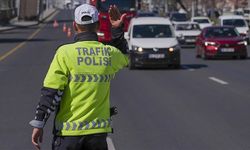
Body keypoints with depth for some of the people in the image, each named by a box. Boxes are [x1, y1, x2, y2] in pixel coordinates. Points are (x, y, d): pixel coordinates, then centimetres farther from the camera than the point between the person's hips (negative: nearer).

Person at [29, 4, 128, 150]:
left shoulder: (66, 52, -11)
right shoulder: (110, 54, 0)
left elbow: (51, 93, -12)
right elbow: (124, 57, 27)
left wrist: (38, 124, -6)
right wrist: (118, 29, 20)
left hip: (68, 131, -3)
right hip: (98, 132, 3)